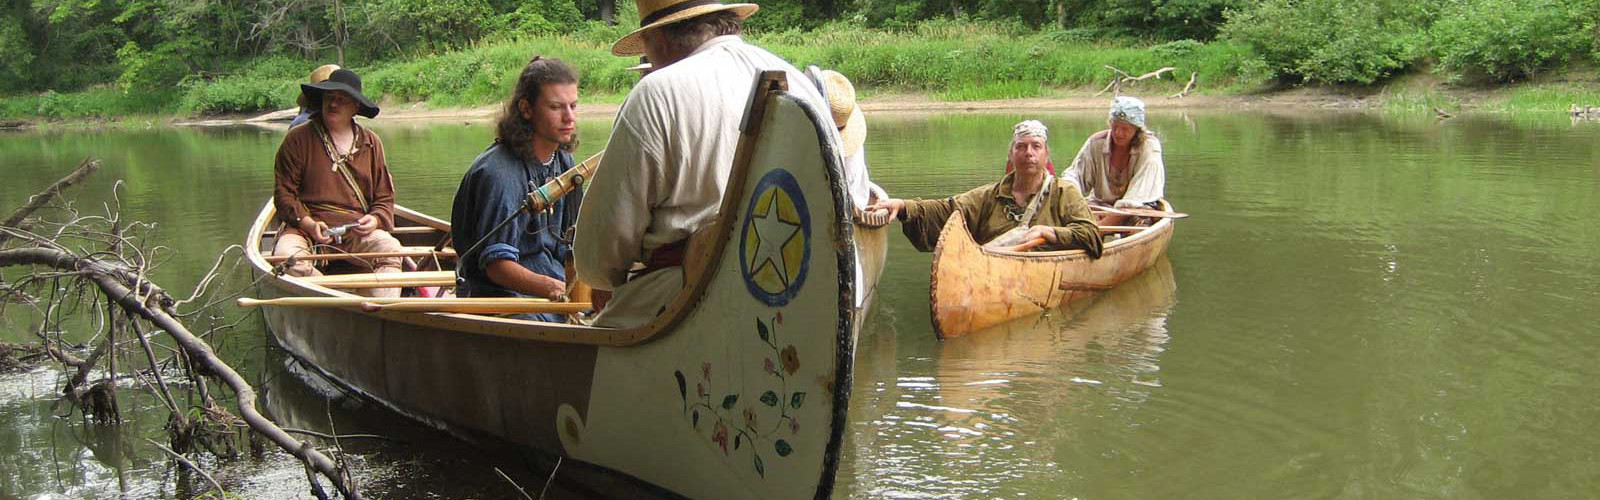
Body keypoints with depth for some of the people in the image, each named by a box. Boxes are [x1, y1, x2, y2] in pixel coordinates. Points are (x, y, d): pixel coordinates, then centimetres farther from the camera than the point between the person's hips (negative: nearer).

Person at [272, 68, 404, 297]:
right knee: (287, 256, -33)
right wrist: (309, 224, -13)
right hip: (307, 226, -1)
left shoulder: (371, 142, 13)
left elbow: (384, 198, 16)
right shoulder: (298, 139, 5)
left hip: (357, 230, 1)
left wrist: (375, 220, -7)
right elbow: (284, 192, 3)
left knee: (391, 249, -29)